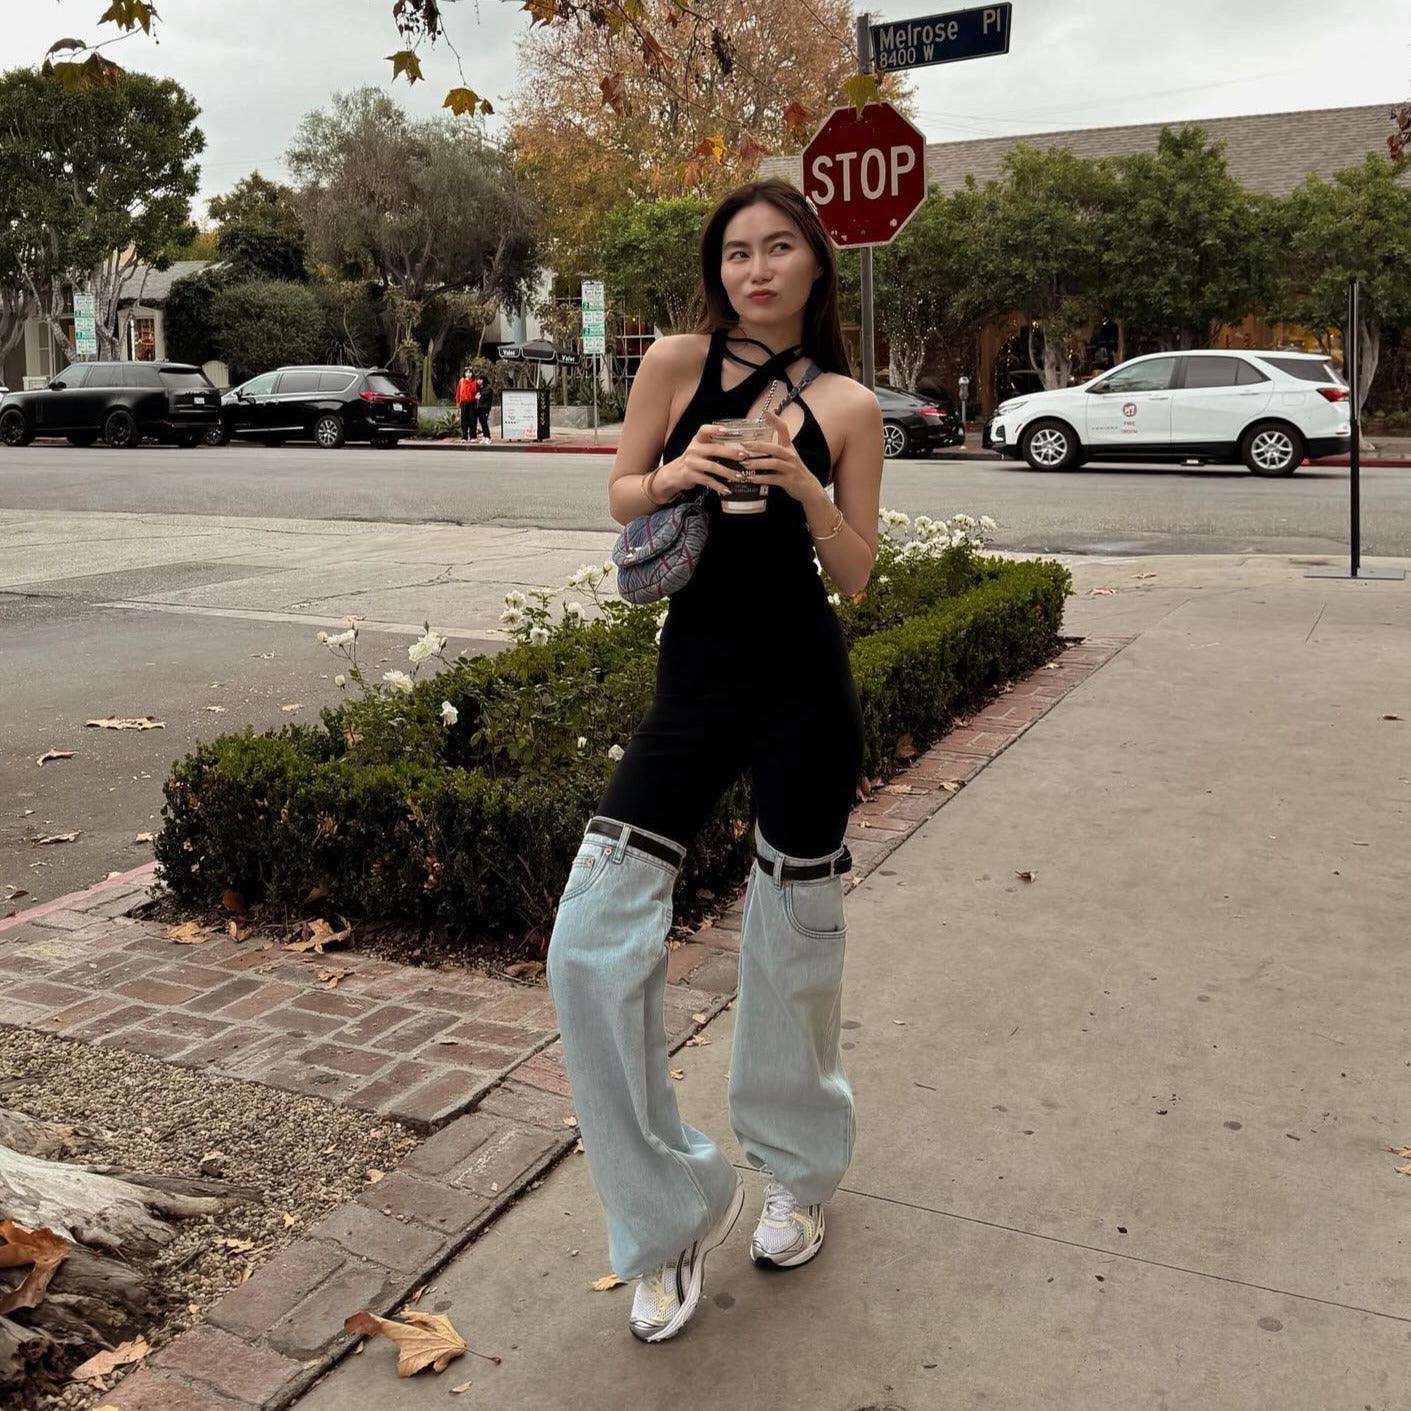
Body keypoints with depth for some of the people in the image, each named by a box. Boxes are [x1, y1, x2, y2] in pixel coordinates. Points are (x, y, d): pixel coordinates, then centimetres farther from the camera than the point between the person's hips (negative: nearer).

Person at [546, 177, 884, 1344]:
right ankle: (673, 1215, 11)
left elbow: (856, 573, 1)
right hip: (695, 683, 1)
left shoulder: (847, 404, 1)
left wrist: (803, 489, -16)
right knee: (593, 945, -9)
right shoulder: (676, 364, 2)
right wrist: (674, 474, -11)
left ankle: (799, 1174, 38)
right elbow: (621, 500, 10)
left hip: (804, 689, -1)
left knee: (796, 942, 10)